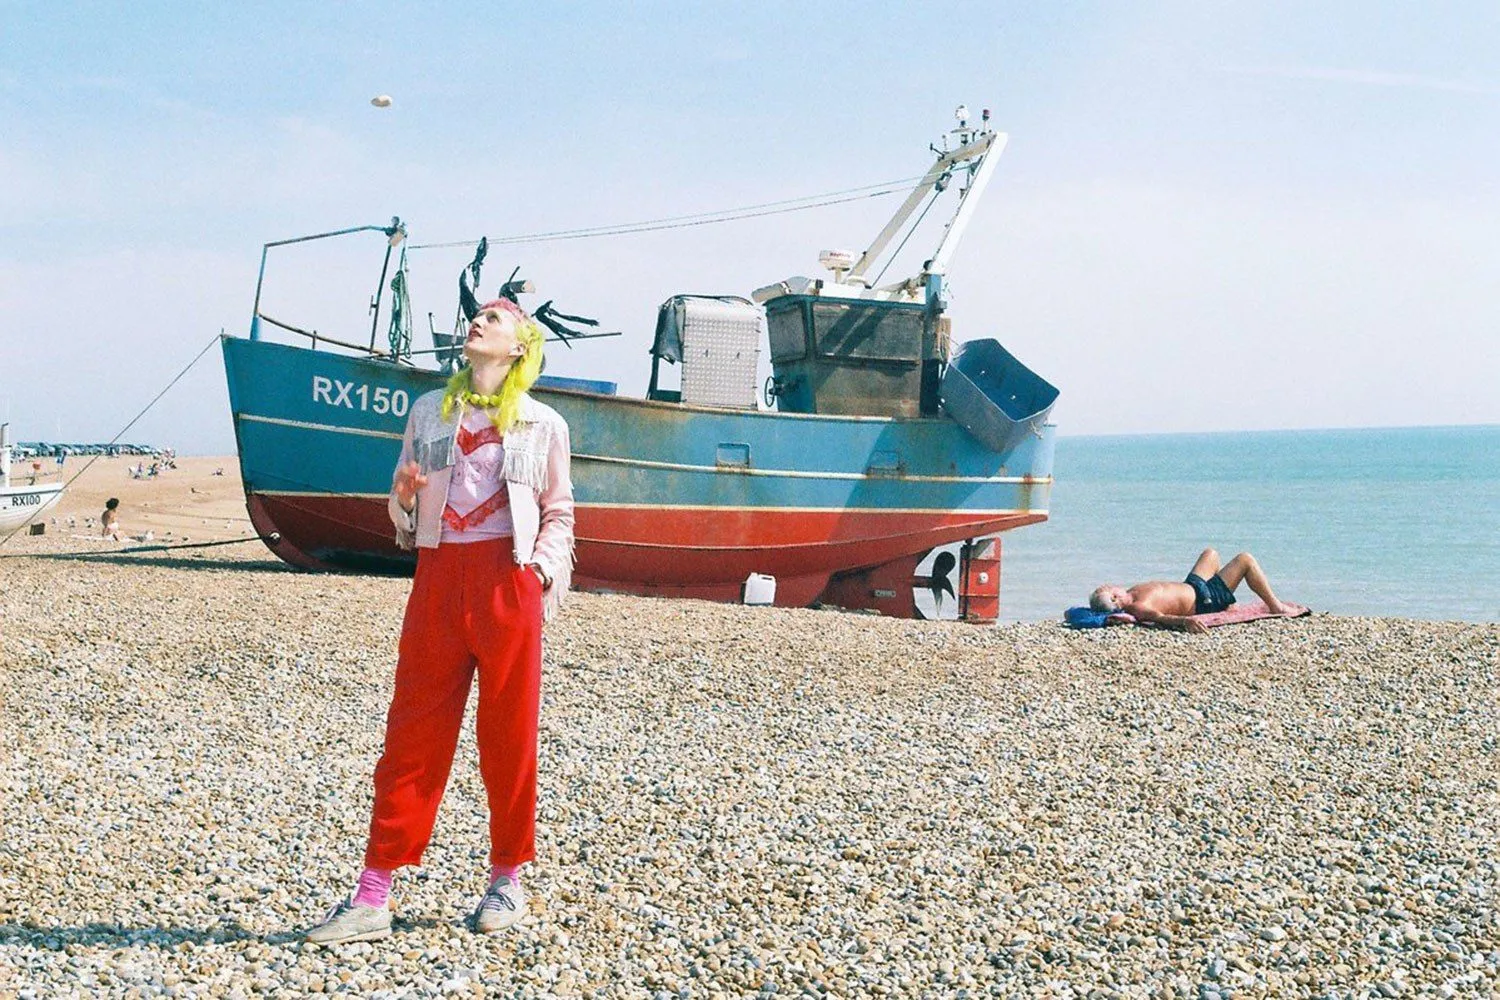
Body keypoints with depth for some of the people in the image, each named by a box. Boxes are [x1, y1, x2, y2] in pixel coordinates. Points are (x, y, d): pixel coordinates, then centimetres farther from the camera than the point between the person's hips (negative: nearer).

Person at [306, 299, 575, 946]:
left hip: (507, 579, -2)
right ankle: (372, 897, 2)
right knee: (413, 729, 0)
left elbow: (559, 514, 12)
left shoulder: (543, 425, 8)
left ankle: (506, 881, 18)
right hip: (438, 575, 2)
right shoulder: (428, 411, 14)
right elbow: (401, 508, 18)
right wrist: (405, 498, -5)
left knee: (508, 733, 3)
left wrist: (545, 568, -5)